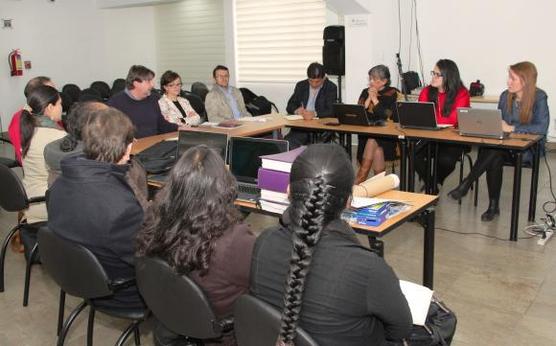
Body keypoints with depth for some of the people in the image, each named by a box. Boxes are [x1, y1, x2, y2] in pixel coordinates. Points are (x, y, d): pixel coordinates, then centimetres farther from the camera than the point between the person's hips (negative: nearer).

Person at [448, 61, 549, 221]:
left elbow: (542, 127, -19)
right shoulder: (505, 96, 7)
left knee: (495, 150, -34)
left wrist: (512, 128, -23)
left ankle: (466, 184, -27)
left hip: (529, 148, -4)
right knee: (495, 159, -31)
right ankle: (493, 206, -21)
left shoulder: (539, 97, -9)